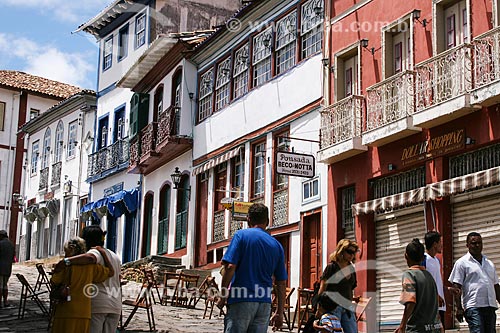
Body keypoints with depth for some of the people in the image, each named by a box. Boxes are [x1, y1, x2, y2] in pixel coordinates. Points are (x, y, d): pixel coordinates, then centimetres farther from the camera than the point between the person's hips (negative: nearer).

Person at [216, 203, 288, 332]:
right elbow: (281, 283, 12)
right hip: (265, 303, 4)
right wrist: (279, 313, 16)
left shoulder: (242, 235, 0)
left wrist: (223, 296, -1)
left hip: (241, 302, -4)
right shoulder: (276, 245, 13)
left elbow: (230, 267, -11)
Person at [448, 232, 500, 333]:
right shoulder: (462, 263, 2)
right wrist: (459, 308, -12)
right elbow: (457, 287, -4)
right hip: (473, 307, -6)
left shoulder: (489, 263, 20)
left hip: (490, 306, 6)